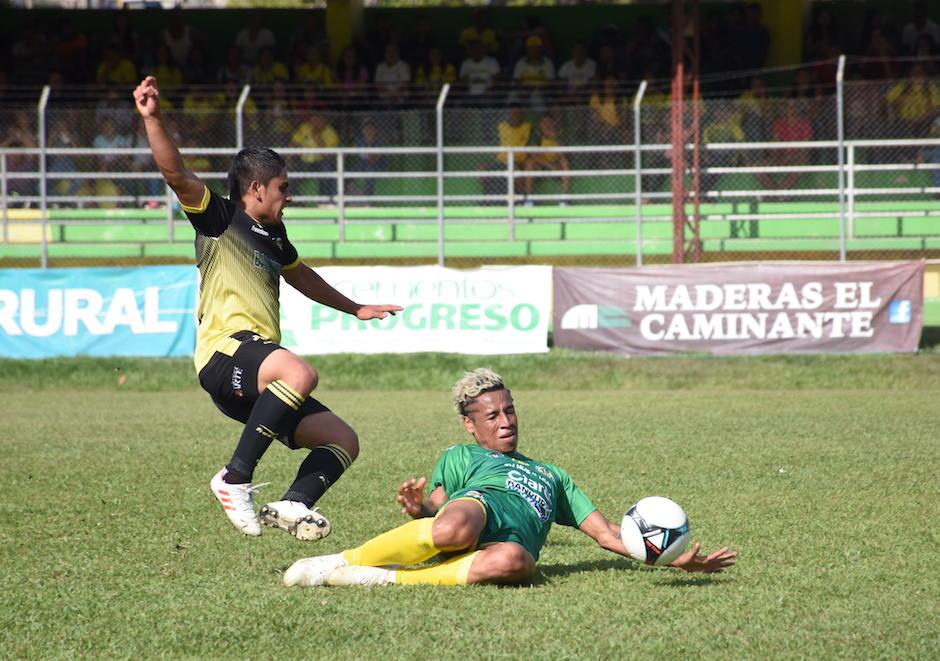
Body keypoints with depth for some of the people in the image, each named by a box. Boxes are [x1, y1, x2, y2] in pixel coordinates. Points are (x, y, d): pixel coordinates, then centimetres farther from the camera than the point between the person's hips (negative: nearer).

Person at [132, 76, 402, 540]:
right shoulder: (220, 218, 1)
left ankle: (293, 505, -16)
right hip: (225, 351, -9)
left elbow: (300, 276, 44)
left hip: (259, 375, 9)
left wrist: (356, 309, 55)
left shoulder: (273, 235, 24)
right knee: (300, 373, -38)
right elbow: (176, 175, -15)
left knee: (343, 440, 4)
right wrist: (152, 119, -30)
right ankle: (235, 478, -33)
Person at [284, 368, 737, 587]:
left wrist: (676, 559, 22)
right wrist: (418, 509, -8)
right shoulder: (460, 457, 35)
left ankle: (383, 579, -40)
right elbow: (437, 504, 19)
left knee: (513, 561, -41)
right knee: (455, 527, -42)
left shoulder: (552, 475, 42)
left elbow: (607, 534, 35)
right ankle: (340, 562, -34)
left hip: (509, 544, 1)